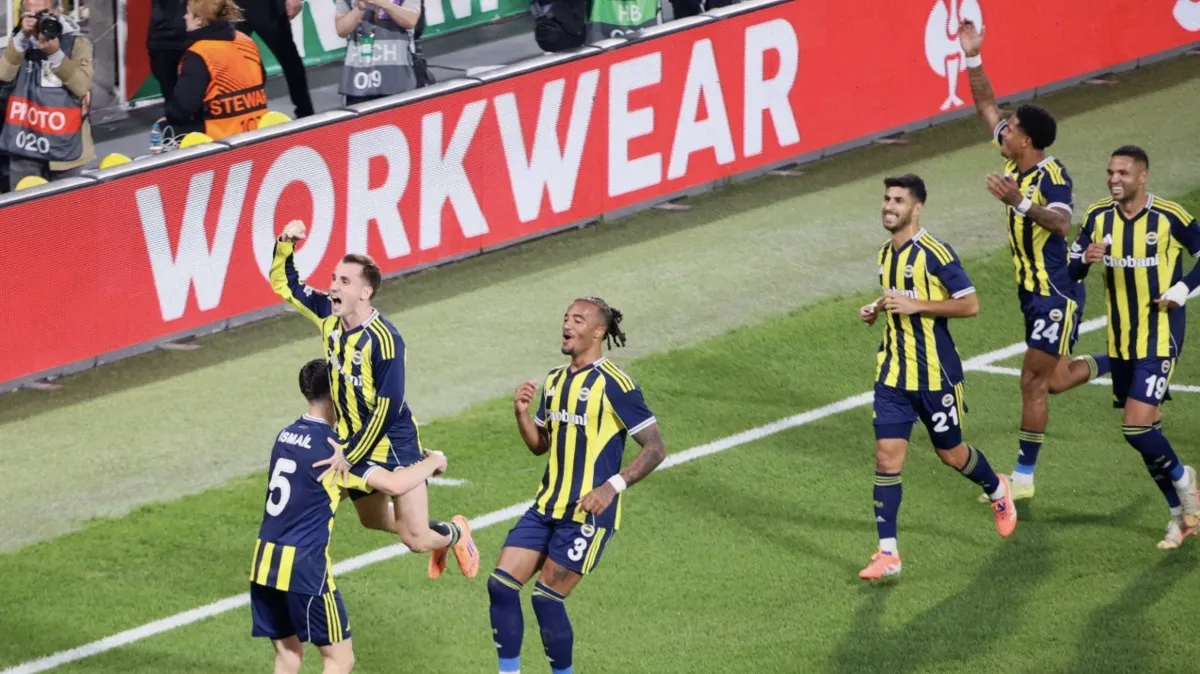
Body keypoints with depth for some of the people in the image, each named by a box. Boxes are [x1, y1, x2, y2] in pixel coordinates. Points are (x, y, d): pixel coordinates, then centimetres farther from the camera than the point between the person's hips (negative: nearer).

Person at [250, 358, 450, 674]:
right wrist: (433, 462, -2)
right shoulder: (329, 445, -12)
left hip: (266, 562, 7)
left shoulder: (286, 436, 11)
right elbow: (395, 484, -18)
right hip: (303, 566, -7)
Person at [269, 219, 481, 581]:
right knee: (373, 520, 22)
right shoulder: (329, 315, -6)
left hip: (394, 446, -7)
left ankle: (454, 533, 28)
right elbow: (284, 283, 6)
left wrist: (350, 455, -28)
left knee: (416, 540, -7)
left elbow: (388, 408, -26)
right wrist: (285, 244, -13)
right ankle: (432, 531, 50)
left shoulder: (384, 339, -26)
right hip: (353, 444, 7)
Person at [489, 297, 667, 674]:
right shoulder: (554, 380, 11)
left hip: (588, 513, -8)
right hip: (547, 506, 8)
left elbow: (655, 449, -14)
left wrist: (613, 487, -24)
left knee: (546, 598, -8)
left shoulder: (613, 384, -13)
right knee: (501, 584, -1)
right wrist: (522, 413, 0)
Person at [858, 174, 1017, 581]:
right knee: (887, 455, -5)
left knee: (951, 453, 11)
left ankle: (997, 491, 44)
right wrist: (878, 309, 7)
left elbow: (970, 304, -17)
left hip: (935, 375, -6)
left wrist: (916, 305, -23)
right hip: (893, 374, 6)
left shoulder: (934, 254, -15)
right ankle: (887, 553, -4)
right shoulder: (887, 254, 8)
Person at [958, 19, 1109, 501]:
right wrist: (973, 59, -1)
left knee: (1034, 380, -6)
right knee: (1053, 381, 15)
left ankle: (1023, 478, 0)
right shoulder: (1016, 162, 1)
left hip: (1056, 293, -9)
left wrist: (1020, 203, -53)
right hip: (1034, 291, 9)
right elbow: (986, 105, 10)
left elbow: (1062, 224, -40)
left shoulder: (1052, 176, -21)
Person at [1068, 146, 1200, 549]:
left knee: (1137, 425, -17)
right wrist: (1085, 259, -17)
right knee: (1146, 431, 10)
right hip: (1120, 339, 5)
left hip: (1160, 337, -5)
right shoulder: (1098, 217, 0)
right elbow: (1071, 270, 4)